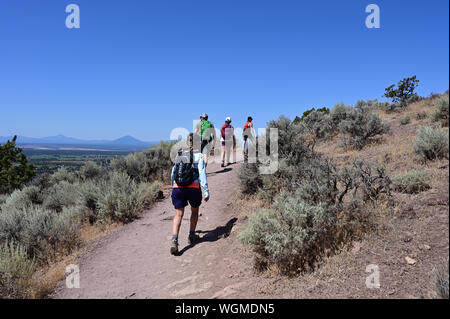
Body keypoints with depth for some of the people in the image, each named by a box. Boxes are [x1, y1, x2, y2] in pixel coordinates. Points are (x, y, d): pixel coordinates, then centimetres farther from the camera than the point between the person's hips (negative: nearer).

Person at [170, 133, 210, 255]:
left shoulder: (179, 155, 12)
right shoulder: (198, 156, -2)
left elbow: (173, 174, 17)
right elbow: (202, 174, -10)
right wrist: (206, 191, -9)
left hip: (177, 188, 3)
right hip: (193, 188, -3)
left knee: (178, 215, 4)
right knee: (195, 211, 22)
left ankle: (174, 240, -12)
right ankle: (192, 236, 32)